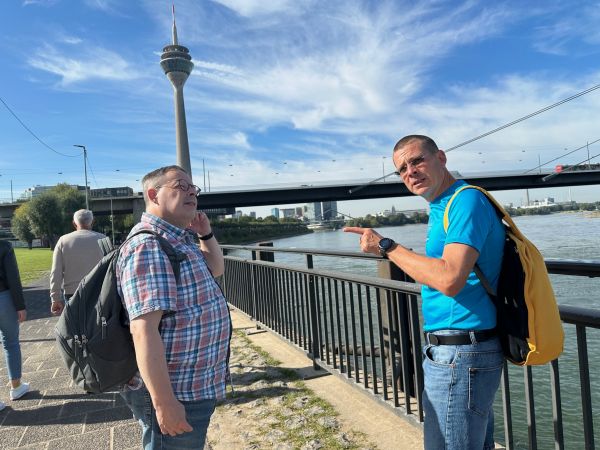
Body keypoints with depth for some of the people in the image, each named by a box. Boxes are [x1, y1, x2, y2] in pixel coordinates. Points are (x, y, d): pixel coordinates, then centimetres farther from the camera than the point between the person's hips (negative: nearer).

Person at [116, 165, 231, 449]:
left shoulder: (179, 241, 9)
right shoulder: (148, 247, -22)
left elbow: (215, 269, 25)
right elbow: (144, 330, -28)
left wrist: (206, 234, 10)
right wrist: (164, 403, -27)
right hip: (175, 395, -10)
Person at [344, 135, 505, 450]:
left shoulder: (467, 200, -17)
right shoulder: (442, 207, 14)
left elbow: (449, 280, -28)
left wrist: (386, 247, -20)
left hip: (459, 356, -10)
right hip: (447, 352, 10)